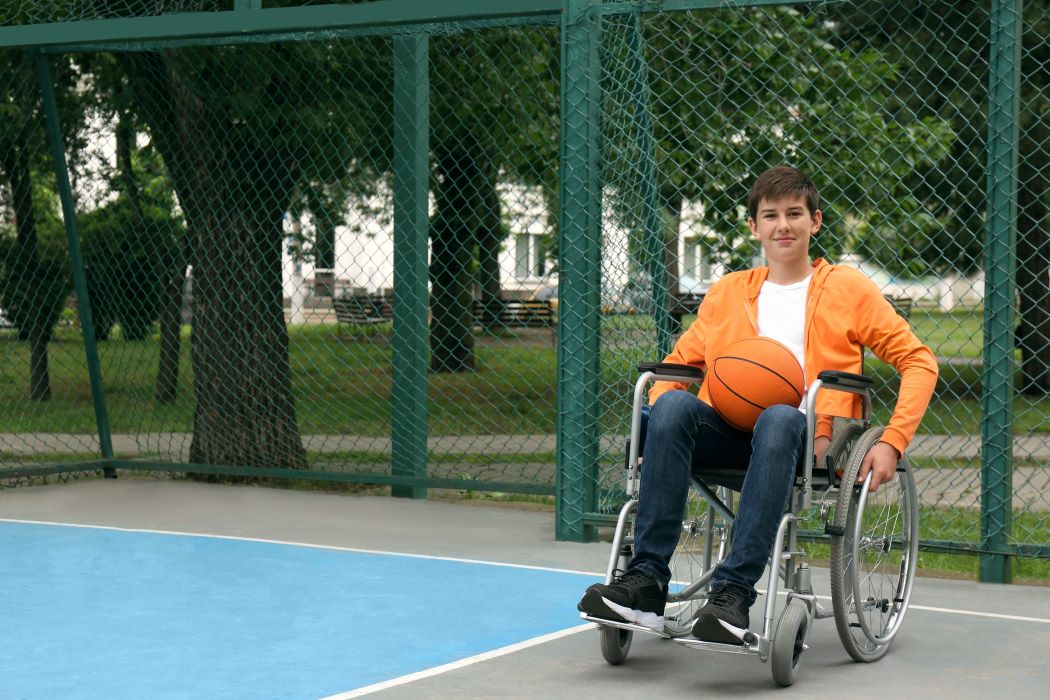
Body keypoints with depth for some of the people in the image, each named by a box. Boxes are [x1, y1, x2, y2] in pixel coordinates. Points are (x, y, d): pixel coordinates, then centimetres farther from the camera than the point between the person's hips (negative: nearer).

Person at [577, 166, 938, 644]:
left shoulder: (848, 289, 15)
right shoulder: (726, 293, 23)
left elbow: (917, 362, 11)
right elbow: (677, 363, 24)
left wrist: (892, 443, -4)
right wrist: (659, 428, 2)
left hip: (810, 441, -3)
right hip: (729, 438, 3)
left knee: (778, 419, -39)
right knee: (673, 405, -30)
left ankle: (734, 591, -46)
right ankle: (646, 579, -36)